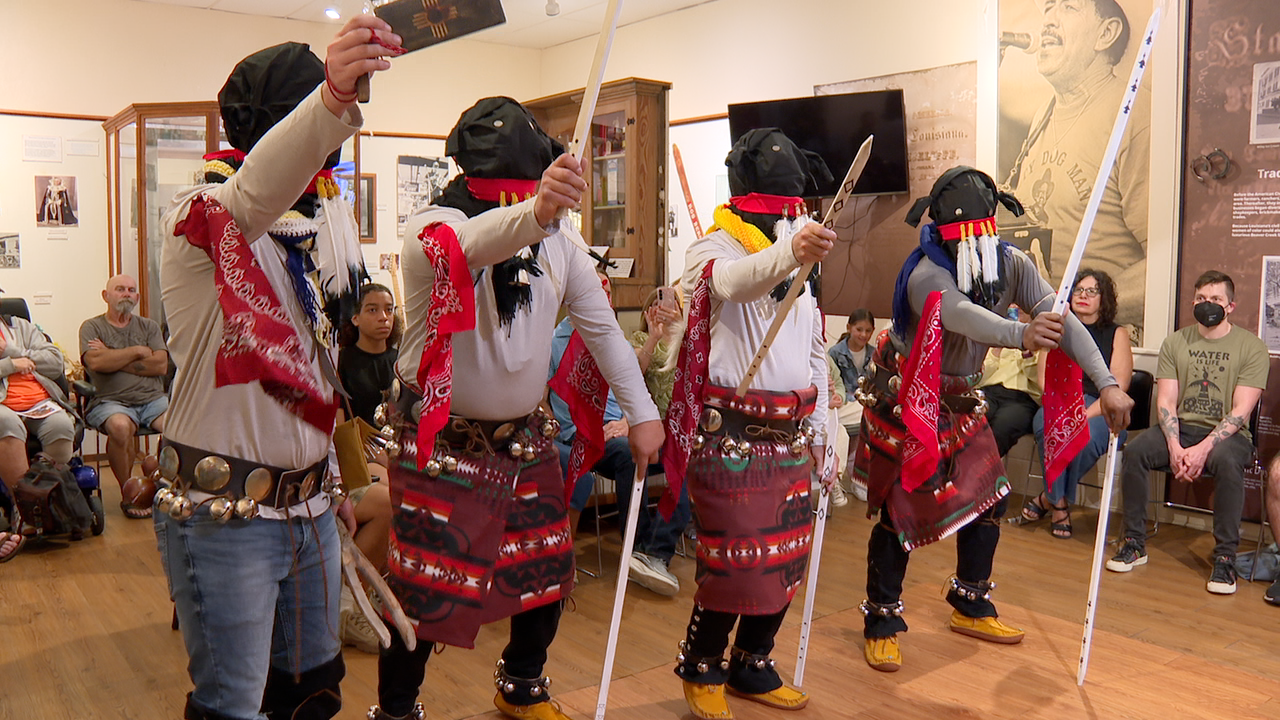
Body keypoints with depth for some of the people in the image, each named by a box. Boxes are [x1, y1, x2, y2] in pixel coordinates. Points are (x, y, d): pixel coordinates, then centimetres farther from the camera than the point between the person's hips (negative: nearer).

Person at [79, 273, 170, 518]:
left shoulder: (149, 326, 18)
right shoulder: (92, 327, 12)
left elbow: (161, 365, 2)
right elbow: (96, 362, -9)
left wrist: (114, 359, -1)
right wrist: (137, 351, -1)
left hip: (153, 399, 2)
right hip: (112, 401, -2)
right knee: (120, 426, -36)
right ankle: (128, 496, -17)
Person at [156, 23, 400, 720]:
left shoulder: (332, 226, 9)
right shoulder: (200, 216, -13)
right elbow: (254, 196, -40)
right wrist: (330, 99, -54)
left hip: (309, 501, 7)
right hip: (222, 513, -7)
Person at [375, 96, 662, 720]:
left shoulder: (557, 242, 1)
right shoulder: (433, 228, -16)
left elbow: (602, 326, 8)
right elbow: (471, 244, -42)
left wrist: (641, 412, 7)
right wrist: (536, 211, -62)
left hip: (525, 437, 5)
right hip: (444, 443, -5)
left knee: (546, 569, 15)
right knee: (426, 587, -1)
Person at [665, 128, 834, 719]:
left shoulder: (801, 268, 15)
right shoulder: (714, 251, -8)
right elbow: (736, 280, -34)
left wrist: (817, 432, 17)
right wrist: (789, 253, -54)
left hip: (789, 438, 7)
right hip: (732, 436, -7)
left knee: (784, 560, 12)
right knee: (733, 563, -3)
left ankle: (751, 666, 31)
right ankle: (701, 670, 22)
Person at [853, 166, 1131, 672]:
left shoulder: (1012, 265, -9)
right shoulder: (926, 275, -29)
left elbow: (1063, 320, -17)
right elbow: (962, 315, -50)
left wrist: (1107, 383, -28)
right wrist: (1021, 334, -70)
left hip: (961, 402, 7)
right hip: (904, 402, -6)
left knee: (988, 498, 7)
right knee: (900, 511, -4)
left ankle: (971, 607, 28)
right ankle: (881, 622, 13)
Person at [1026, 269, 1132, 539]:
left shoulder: (1117, 334, 10)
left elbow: (1117, 387, -2)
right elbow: (1046, 378, 7)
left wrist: (1087, 414, -18)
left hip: (1102, 412, -1)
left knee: (1086, 434, -36)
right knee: (1047, 426, -35)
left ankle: (1049, 497, -13)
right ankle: (1059, 505, -21)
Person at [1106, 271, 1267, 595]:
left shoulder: (1251, 347, -2)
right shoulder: (1175, 342, 8)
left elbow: (1241, 411, -10)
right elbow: (1165, 402, 1)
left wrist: (1203, 449, -23)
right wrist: (1175, 447, -16)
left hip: (1227, 434, -3)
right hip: (1181, 428, 3)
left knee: (1226, 460, -37)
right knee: (1135, 451, -25)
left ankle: (1225, 557, -25)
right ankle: (1134, 543, -13)